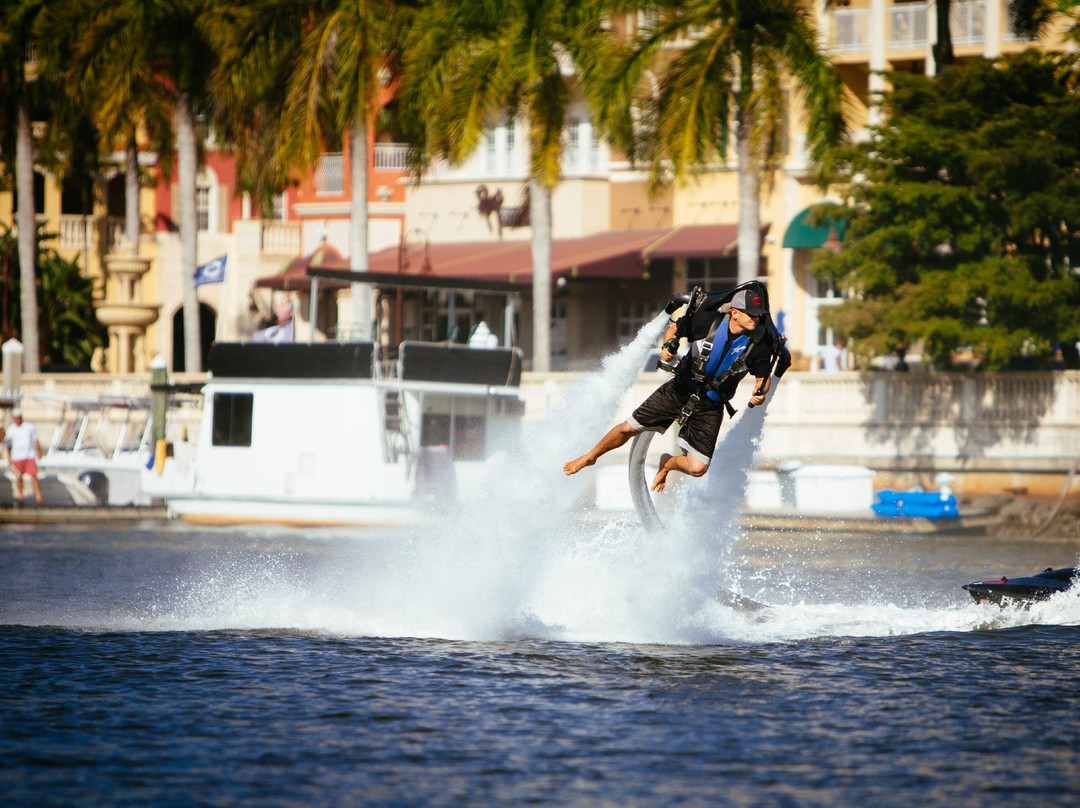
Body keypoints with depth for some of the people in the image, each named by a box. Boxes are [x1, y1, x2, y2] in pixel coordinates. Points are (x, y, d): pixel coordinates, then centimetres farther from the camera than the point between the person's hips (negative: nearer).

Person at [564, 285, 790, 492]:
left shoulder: (759, 345, -15)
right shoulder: (708, 320, -14)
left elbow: (763, 378, -2)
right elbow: (674, 328, 2)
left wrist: (760, 393, -24)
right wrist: (667, 345, -17)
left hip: (710, 406, 0)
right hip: (680, 390, 0)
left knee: (697, 468, -10)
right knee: (628, 428, 0)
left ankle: (667, 464, 26)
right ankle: (591, 456, 28)